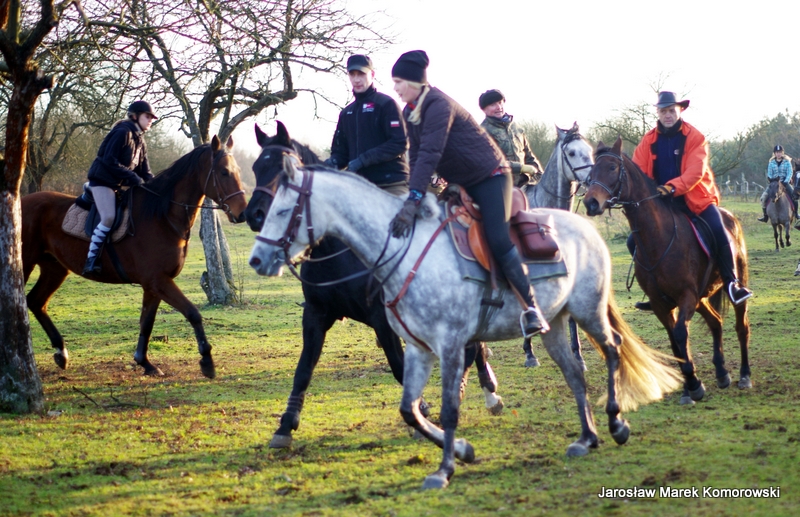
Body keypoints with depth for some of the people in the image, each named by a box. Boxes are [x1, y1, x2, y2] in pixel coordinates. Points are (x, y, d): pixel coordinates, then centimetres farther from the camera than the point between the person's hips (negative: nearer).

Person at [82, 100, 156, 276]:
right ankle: (91, 259, -22)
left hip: (121, 185, 10)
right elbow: (109, 161, -21)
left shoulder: (139, 140, 15)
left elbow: (143, 170, 14)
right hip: (103, 181, -10)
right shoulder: (122, 133, -13)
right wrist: (133, 178, -24)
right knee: (109, 217, -26)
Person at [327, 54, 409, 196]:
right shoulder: (346, 113, 19)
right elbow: (340, 149, 19)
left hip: (390, 185, -6)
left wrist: (364, 159, -19)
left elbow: (400, 143, -11)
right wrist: (334, 162, -5)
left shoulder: (386, 104, -2)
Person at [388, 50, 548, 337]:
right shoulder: (410, 112, 4)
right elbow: (417, 157, 6)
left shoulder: (438, 106, -23)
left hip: (490, 177, -10)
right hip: (459, 184, 10)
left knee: (497, 240, -25)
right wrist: (411, 199, -3)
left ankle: (531, 307, -21)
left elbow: (430, 154, -33)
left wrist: (414, 199, -40)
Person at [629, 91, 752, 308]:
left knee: (718, 232, -27)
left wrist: (673, 187, -37)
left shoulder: (695, 137, -8)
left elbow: (695, 171, -20)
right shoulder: (649, 140, 2)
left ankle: (731, 283, -11)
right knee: (635, 241, -5)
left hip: (695, 198, -4)